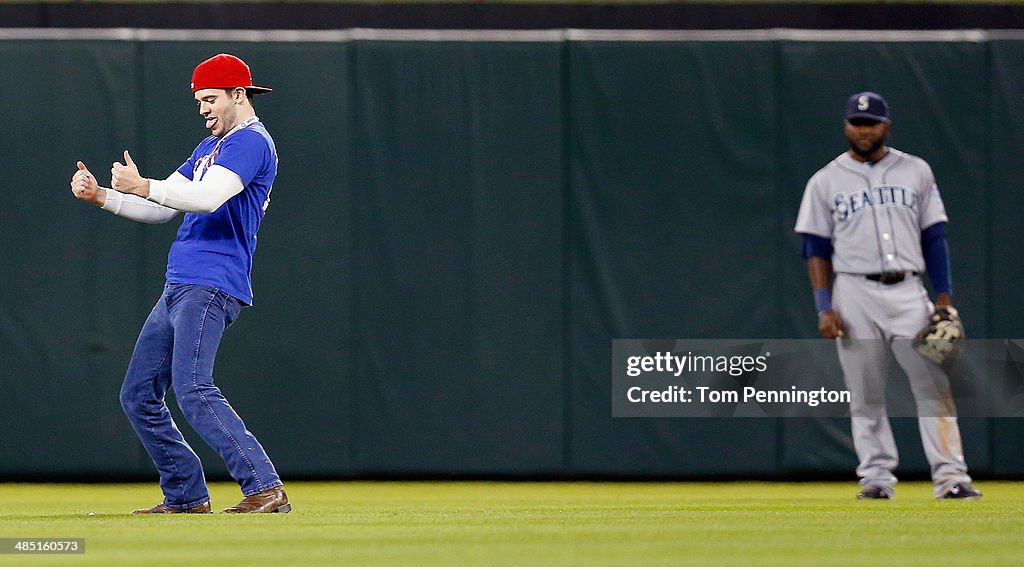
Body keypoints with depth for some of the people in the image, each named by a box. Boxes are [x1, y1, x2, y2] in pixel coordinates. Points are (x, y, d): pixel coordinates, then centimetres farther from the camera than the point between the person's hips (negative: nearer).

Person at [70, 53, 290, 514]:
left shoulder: (251, 141, -6)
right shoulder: (210, 148, 25)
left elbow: (208, 198, -23)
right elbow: (162, 208, 25)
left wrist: (141, 186, -24)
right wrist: (100, 196, 12)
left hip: (212, 287, -10)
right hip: (178, 289, 10)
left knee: (192, 390, -25)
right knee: (138, 396, 9)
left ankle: (265, 488, -28)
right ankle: (186, 496, 13)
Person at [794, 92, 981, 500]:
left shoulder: (916, 171, 10)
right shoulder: (826, 182, 7)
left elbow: (934, 237, 10)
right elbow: (816, 249, 5)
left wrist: (943, 297, 1)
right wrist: (824, 308, -6)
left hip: (908, 293, 1)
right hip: (854, 294, -1)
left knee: (934, 386, -8)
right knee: (865, 395, 0)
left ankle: (950, 476, -9)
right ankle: (876, 477, 6)